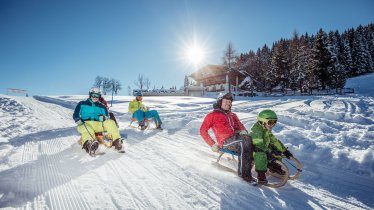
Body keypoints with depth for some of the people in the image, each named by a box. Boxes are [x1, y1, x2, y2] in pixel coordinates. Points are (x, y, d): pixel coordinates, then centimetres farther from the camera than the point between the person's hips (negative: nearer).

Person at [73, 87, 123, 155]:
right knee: (88, 131, -39)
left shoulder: (102, 107, 24)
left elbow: (107, 116, 16)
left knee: (110, 122, -25)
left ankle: (117, 141, -36)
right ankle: (88, 144, -70)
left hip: (98, 124, 2)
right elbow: (75, 115, 18)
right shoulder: (82, 104, 20)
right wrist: (78, 120, -7)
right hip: (85, 124, -2)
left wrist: (104, 118, -11)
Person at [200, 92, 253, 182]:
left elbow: (240, 126, 25)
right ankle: (244, 173, -25)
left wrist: (243, 131, -1)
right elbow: (203, 130, 2)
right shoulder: (212, 115, 8)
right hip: (225, 141, -5)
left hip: (236, 137, 6)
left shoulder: (232, 115, 28)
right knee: (244, 143, -30)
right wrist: (212, 144, -7)